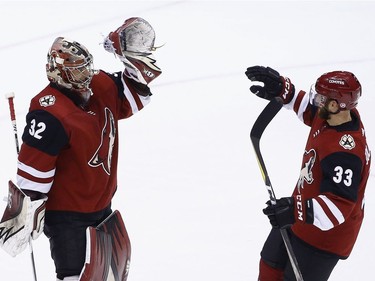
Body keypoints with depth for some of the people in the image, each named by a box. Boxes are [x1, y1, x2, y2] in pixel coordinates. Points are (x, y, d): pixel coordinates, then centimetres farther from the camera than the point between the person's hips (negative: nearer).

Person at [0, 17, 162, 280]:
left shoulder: (102, 89, -1)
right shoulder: (50, 113, -25)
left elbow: (131, 98, 16)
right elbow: (32, 172, -25)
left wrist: (138, 57, 2)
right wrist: (25, 215, -23)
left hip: (102, 208, 9)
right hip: (67, 218, -9)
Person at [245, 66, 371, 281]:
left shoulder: (345, 152, -37)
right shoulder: (329, 115, -12)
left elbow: (339, 206, -39)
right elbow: (306, 106, 9)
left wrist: (296, 211, -50)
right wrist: (281, 88, -7)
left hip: (325, 232, -10)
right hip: (301, 216, 10)